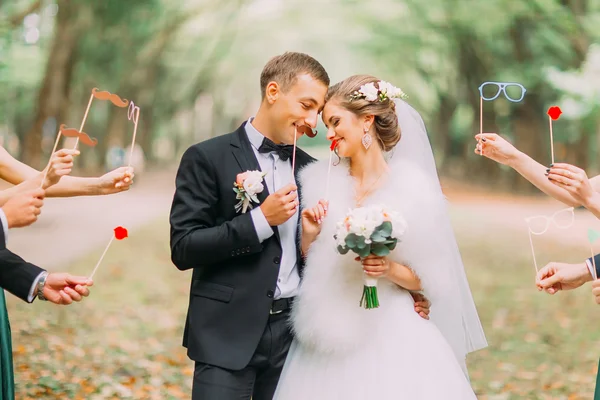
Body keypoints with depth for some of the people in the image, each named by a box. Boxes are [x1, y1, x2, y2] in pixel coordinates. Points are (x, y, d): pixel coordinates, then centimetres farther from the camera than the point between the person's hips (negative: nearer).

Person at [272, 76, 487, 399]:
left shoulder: (412, 189, -5)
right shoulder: (320, 181, 4)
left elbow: (427, 278, -1)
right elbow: (306, 266, 11)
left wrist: (390, 269, -19)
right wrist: (308, 235, -8)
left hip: (389, 339, -3)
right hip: (329, 336, 3)